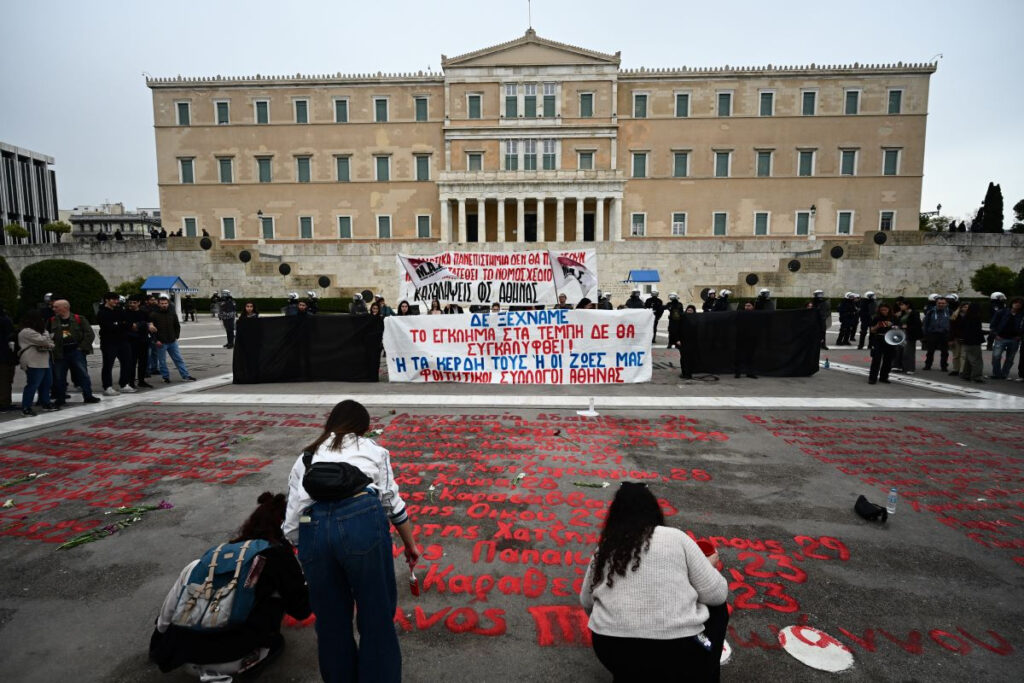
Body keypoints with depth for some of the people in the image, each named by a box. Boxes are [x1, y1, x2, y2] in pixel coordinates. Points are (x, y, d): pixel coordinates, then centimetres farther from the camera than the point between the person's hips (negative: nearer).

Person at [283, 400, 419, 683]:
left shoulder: (305, 460, 27)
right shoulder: (371, 449, 22)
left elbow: (291, 522, 20)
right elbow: (392, 501, 20)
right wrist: (410, 543, 31)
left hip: (313, 529, 3)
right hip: (362, 519, -2)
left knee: (331, 619, 22)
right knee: (376, 612, 16)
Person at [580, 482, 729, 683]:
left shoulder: (603, 549, 11)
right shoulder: (676, 537, 1)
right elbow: (717, 594, 1)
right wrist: (710, 566, 22)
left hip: (612, 651, 4)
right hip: (675, 653, -3)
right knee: (716, 608, 23)